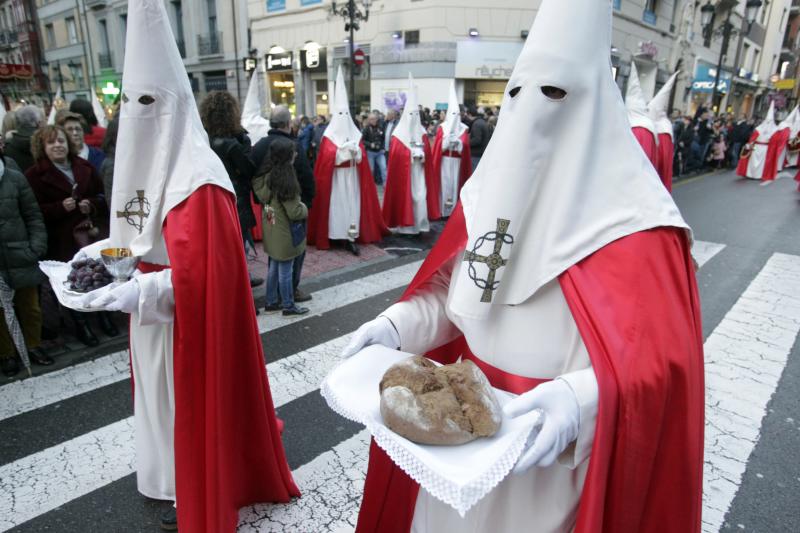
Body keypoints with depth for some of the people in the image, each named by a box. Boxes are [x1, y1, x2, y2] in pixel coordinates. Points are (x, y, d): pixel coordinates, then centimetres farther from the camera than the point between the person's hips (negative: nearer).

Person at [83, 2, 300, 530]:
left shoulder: (197, 175, -24)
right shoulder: (147, 158, 6)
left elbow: (199, 267, -27)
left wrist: (139, 291, -29)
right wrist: (109, 246, 2)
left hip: (190, 317, -9)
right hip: (154, 310, 9)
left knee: (193, 400, 8)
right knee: (164, 395, 22)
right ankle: (181, 478, 46)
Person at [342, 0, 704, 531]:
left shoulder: (629, 215, -16)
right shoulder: (491, 188, 0)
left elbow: (660, 352, -20)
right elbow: (450, 290, 3)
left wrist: (582, 396, -38)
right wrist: (395, 323, -13)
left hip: (554, 437, -4)